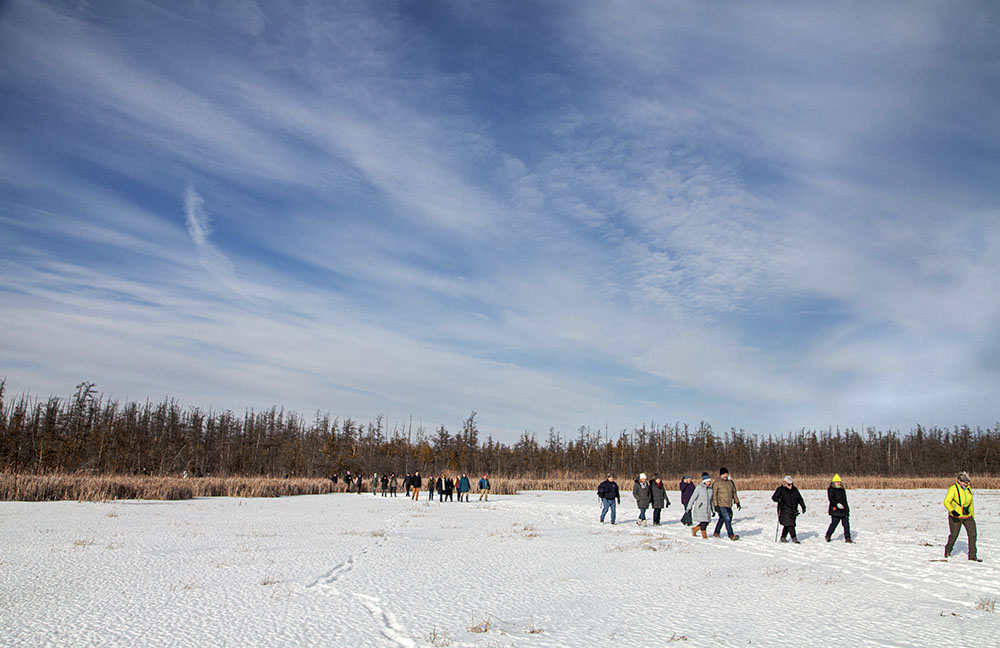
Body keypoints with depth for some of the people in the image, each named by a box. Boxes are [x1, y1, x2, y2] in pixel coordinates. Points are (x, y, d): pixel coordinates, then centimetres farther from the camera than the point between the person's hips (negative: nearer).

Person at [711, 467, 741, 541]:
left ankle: (716, 533, 29)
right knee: (727, 519, -13)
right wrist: (716, 505, -15)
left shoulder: (730, 482, 12)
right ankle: (731, 535, -11)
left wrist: (737, 502, 18)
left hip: (729, 505, 6)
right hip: (721, 505, -6)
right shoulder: (717, 483, -6)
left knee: (722, 519, 15)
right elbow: (714, 495, -9)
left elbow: (734, 493, 22)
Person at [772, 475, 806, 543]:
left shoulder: (794, 490, 8)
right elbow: (774, 497, -8)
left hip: (793, 511, 5)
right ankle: (794, 537, -9)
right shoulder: (781, 489, -6)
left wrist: (803, 507, 15)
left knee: (787, 525, 7)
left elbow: (800, 499, 17)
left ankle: (783, 537, 19)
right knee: (789, 524, -13)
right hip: (785, 510, -5)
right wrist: (778, 499, -28)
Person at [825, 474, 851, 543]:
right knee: (834, 523, -3)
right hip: (835, 510, -6)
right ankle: (828, 536, 15)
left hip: (844, 510, 6)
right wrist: (837, 504, -32)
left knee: (846, 524, 1)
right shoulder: (831, 489, -4)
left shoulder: (843, 490, 17)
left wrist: (847, 509, 22)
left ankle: (847, 538, 7)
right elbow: (831, 499, -17)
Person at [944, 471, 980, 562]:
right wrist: (952, 511, -35)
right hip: (956, 516, -5)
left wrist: (972, 515, 21)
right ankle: (948, 551, 26)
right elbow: (946, 502, -20)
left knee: (972, 534, -3)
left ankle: (972, 555, 7)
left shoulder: (968, 489, 6)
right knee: (954, 535, 0)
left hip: (968, 516, 5)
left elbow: (971, 503, 19)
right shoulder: (953, 489, -12)